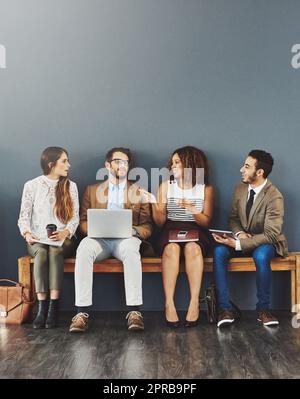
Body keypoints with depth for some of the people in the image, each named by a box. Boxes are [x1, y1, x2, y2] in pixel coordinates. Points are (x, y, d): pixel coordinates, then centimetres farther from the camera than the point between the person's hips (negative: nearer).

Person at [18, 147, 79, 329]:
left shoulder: (70, 186, 9)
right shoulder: (31, 186, 7)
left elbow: (75, 217, 4)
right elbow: (24, 216, 5)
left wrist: (65, 232, -16)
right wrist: (27, 233, -16)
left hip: (63, 240, 0)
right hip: (37, 240, 0)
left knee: (55, 250, -33)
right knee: (41, 252, -33)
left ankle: (54, 307, -37)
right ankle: (42, 307, -34)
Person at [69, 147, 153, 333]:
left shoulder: (139, 191, 19)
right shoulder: (92, 190, 22)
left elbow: (147, 227, 13)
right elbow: (83, 221, 14)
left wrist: (134, 231, -10)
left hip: (126, 238, -1)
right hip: (99, 239, 1)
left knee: (131, 250, -37)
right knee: (84, 248, -34)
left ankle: (134, 311, -37)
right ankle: (82, 312, -34)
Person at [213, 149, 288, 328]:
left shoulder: (275, 197, -20)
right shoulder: (240, 188, 0)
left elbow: (270, 235, -23)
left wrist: (238, 244, -31)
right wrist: (239, 233, -13)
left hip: (266, 243, -5)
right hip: (242, 239, 5)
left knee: (261, 255, -38)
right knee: (219, 251, -25)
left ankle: (263, 309, -17)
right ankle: (226, 309, -22)